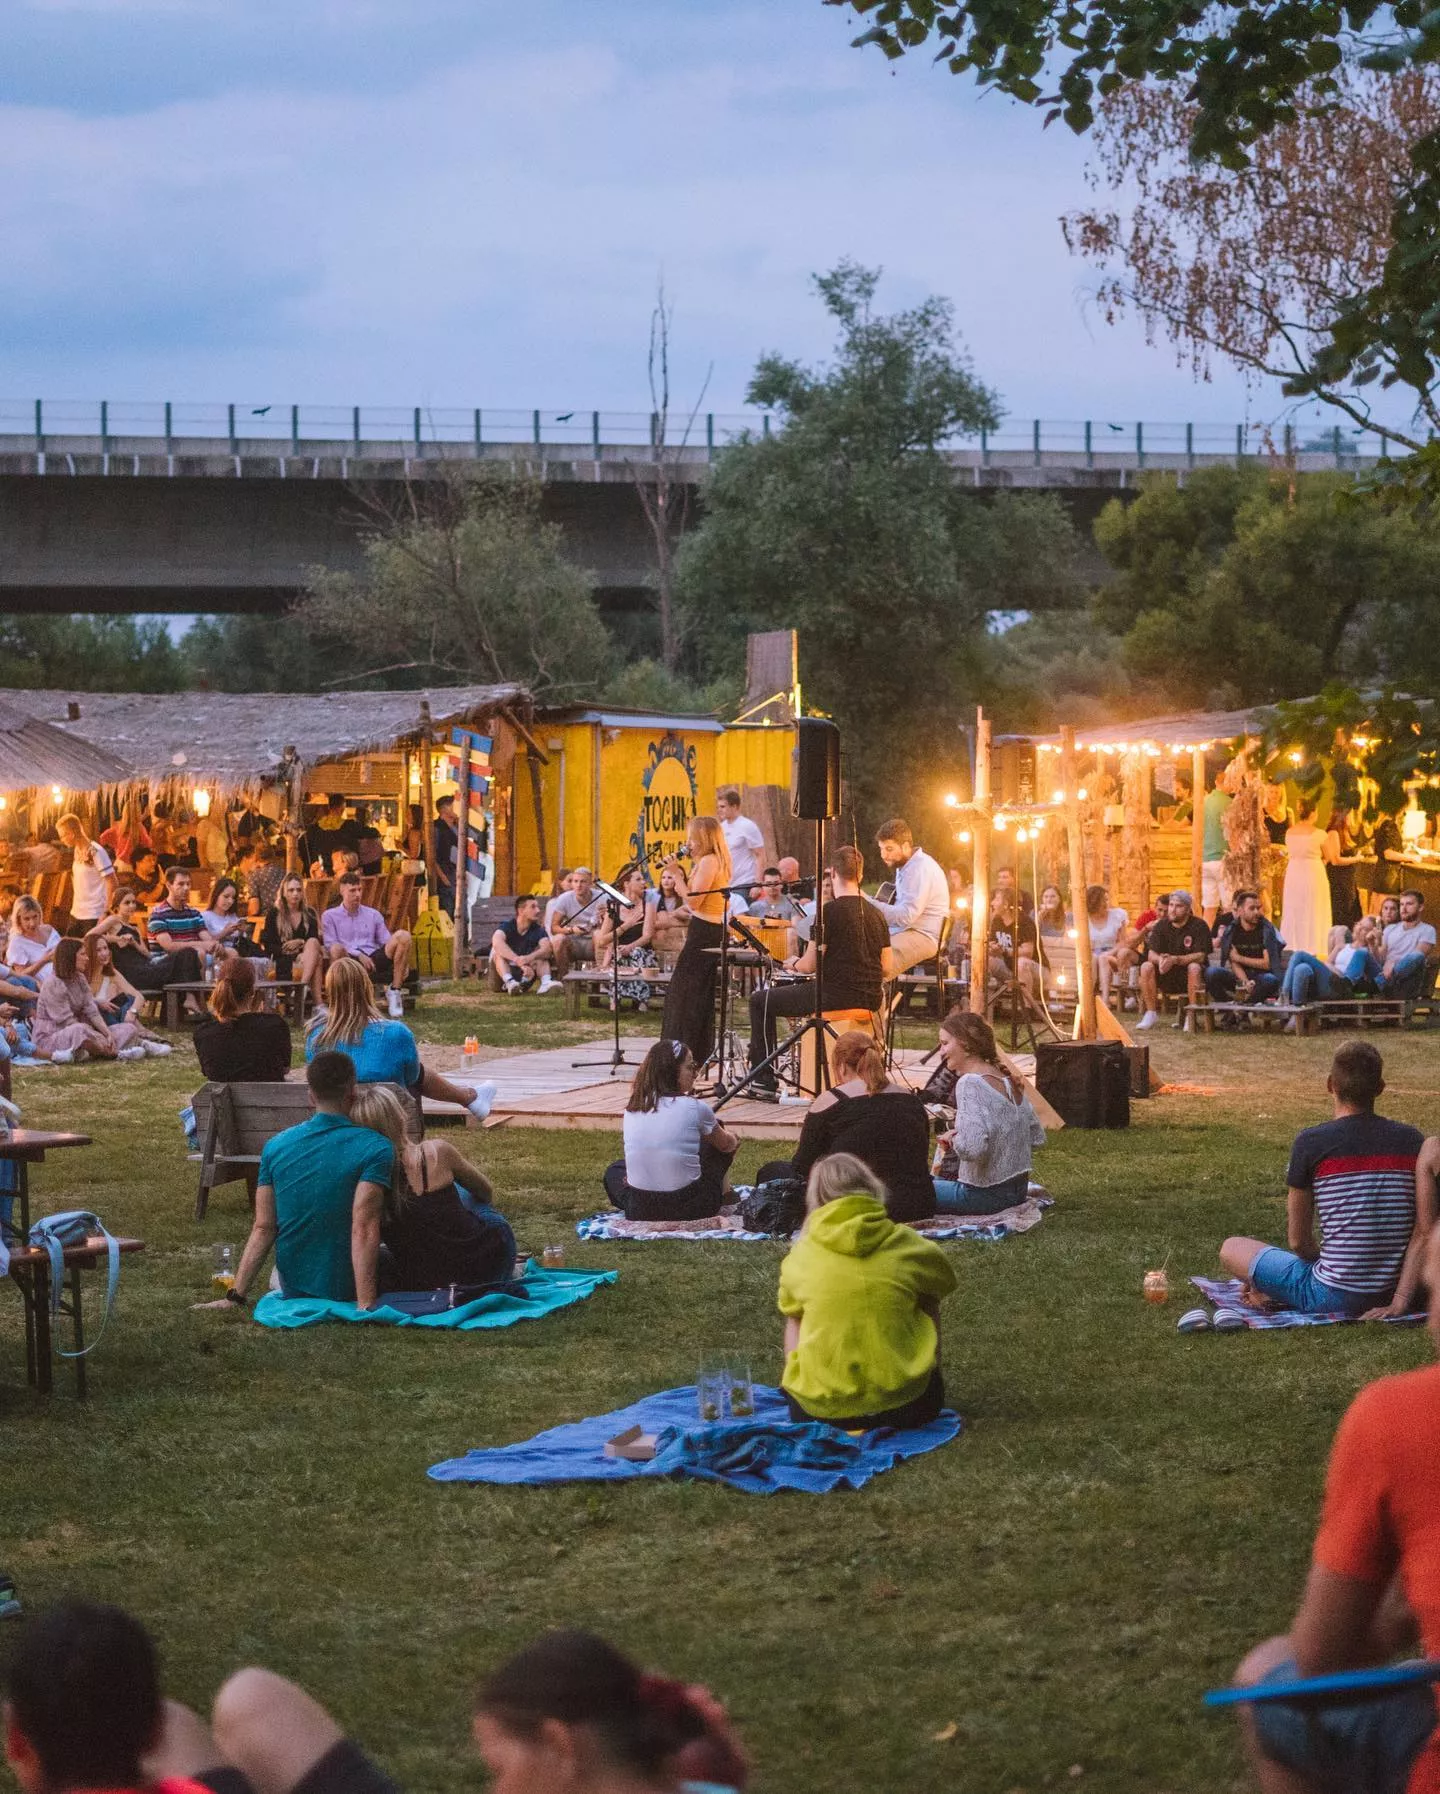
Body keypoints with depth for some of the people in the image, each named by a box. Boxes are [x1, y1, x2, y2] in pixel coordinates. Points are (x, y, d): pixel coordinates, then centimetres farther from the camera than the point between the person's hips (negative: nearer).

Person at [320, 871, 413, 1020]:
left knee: (403, 935, -21)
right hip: (349, 961, -3)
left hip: (373, 959, 3)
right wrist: (358, 955, -13)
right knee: (337, 949, -39)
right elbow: (330, 945, 0)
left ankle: (395, 991, -19)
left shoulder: (373, 915, 25)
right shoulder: (330, 916, 15)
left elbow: (388, 942, 18)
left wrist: (403, 961, -2)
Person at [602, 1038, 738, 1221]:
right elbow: (727, 1145, 13)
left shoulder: (632, 1108, 3)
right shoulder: (694, 1108, -8)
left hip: (639, 1212, 3)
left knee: (614, 1171, 36)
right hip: (690, 1210, -3)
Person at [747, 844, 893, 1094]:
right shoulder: (875, 914, 8)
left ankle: (764, 1080, 8)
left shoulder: (830, 911, -12)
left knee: (760, 1000, 9)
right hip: (870, 999, 7)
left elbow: (809, 965, -12)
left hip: (837, 996, -7)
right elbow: (888, 970, 11)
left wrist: (793, 964, 10)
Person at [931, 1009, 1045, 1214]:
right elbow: (1037, 1138, 14)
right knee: (935, 1181, 29)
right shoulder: (1008, 1080, 7)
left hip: (984, 1195, -9)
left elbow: (972, 1149, -31)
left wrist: (952, 1138, -10)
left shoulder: (970, 1084, -19)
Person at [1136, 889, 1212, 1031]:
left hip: (1188, 977, -3)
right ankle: (1151, 1013, -14)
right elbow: (1151, 954, -6)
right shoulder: (1161, 925, 2)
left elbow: (1200, 956, -19)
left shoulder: (1198, 926, -10)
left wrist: (1175, 960, -33)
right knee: (1146, 967, -22)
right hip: (1167, 978, 3)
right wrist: (1160, 960, -31)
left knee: (1194, 967, -36)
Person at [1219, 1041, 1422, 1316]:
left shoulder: (1311, 1143, -11)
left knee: (1231, 1249, 17)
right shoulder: (1413, 1141, -2)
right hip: (1399, 1290, 4)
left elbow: (1298, 1241, -4)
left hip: (1333, 1297, -3)